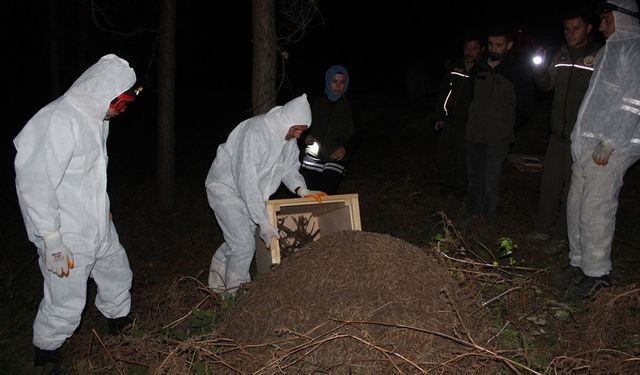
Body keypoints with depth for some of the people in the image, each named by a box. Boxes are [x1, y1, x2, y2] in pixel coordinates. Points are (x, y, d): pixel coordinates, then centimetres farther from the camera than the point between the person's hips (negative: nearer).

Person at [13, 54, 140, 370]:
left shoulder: (96, 117, 4)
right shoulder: (58, 122, -24)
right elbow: (36, 186, -25)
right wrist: (52, 243, -22)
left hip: (99, 226, 9)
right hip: (67, 236, -9)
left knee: (117, 274, 23)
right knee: (66, 303, 0)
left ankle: (120, 326, 47)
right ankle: (46, 357, 26)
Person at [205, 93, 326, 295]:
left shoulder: (287, 135, -6)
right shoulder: (255, 132, -32)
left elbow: (289, 166, 6)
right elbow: (246, 180, -35)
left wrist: (300, 188, -15)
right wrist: (263, 221, -35)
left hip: (249, 191, 8)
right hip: (225, 187, -8)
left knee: (236, 240, 14)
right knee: (244, 244, -13)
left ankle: (218, 286, 33)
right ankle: (235, 295, 4)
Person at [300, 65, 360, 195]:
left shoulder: (349, 107, 4)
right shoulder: (317, 103, 6)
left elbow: (355, 137, 7)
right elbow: (306, 127, 16)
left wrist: (345, 148, -11)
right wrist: (306, 137, -5)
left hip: (336, 159, -1)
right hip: (313, 158, 2)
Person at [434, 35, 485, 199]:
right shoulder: (456, 66, 5)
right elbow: (443, 91, 12)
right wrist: (440, 116, 10)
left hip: (467, 124, -5)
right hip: (449, 122, 5)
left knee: (463, 161, 5)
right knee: (443, 158, 14)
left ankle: (459, 190, 24)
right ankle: (446, 186, 32)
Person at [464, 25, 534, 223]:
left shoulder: (517, 71, -6)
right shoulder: (478, 67, 3)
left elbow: (525, 105, 5)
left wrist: (510, 126, 4)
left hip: (498, 139, -4)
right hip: (473, 133, 4)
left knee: (491, 184, -3)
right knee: (473, 179, 13)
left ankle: (486, 220, 9)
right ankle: (472, 214, 26)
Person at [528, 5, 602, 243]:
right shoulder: (562, 54, 9)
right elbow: (546, 85, 15)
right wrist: (539, 69, -4)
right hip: (558, 133, 5)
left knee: (571, 187, 2)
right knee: (550, 181, 11)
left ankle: (561, 235, 13)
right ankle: (542, 228, 23)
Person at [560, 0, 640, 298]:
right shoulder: (608, 51, 20)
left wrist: (609, 144, -18)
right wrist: (581, 138, 16)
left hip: (611, 148, -9)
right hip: (587, 144, 9)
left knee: (596, 210, -7)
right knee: (576, 204, 11)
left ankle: (596, 272, 4)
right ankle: (579, 261, 23)